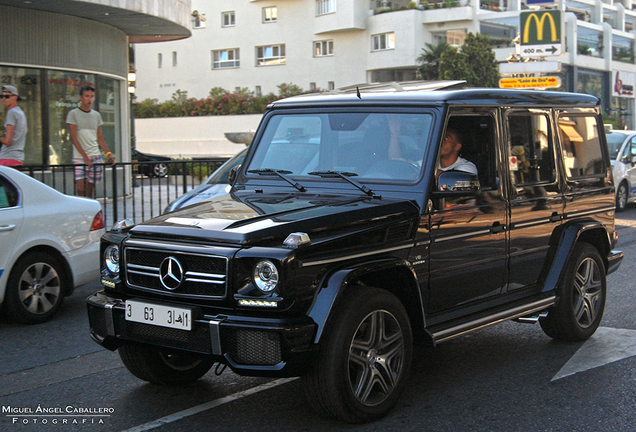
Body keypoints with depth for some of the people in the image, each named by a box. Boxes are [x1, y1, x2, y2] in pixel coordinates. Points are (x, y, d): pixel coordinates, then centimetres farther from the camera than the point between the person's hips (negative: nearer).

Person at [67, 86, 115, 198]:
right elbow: (74, 138, -7)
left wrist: (108, 154, 3)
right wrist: (85, 157, -16)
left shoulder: (97, 115, 14)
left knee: (90, 191, 4)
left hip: (96, 156, 4)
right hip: (79, 158, -4)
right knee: (81, 189, -16)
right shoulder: (73, 114, -1)